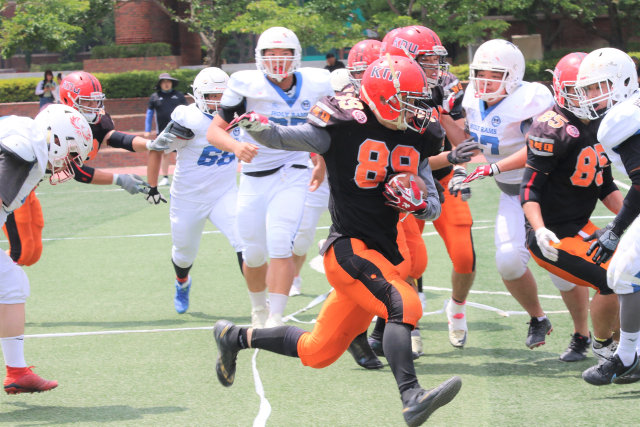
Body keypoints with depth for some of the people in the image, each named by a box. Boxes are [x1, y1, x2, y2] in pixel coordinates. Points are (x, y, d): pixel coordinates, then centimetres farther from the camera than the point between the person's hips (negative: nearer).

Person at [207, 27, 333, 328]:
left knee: (279, 245, -18)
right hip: (254, 178, 0)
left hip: (292, 176, 0)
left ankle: (275, 319, -17)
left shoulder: (315, 85, -3)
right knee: (253, 255, 10)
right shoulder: (247, 85, -11)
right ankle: (258, 310, 37)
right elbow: (214, 131, -10)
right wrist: (236, 147, -29)